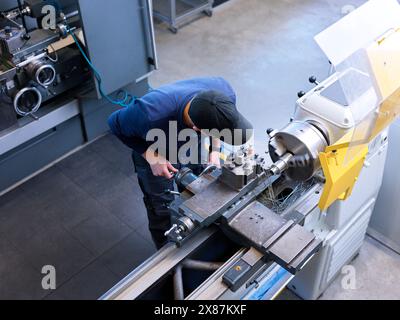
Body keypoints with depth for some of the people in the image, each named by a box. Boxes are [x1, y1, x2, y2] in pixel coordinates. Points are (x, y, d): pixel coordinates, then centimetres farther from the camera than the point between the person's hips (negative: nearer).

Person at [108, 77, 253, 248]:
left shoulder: (225, 92, -34)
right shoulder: (151, 115, -46)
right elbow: (116, 123, -23)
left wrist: (215, 149, -19)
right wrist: (151, 156, -28)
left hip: (193, 147, 3)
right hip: (154, 153, -3)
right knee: (163, 214, 12)